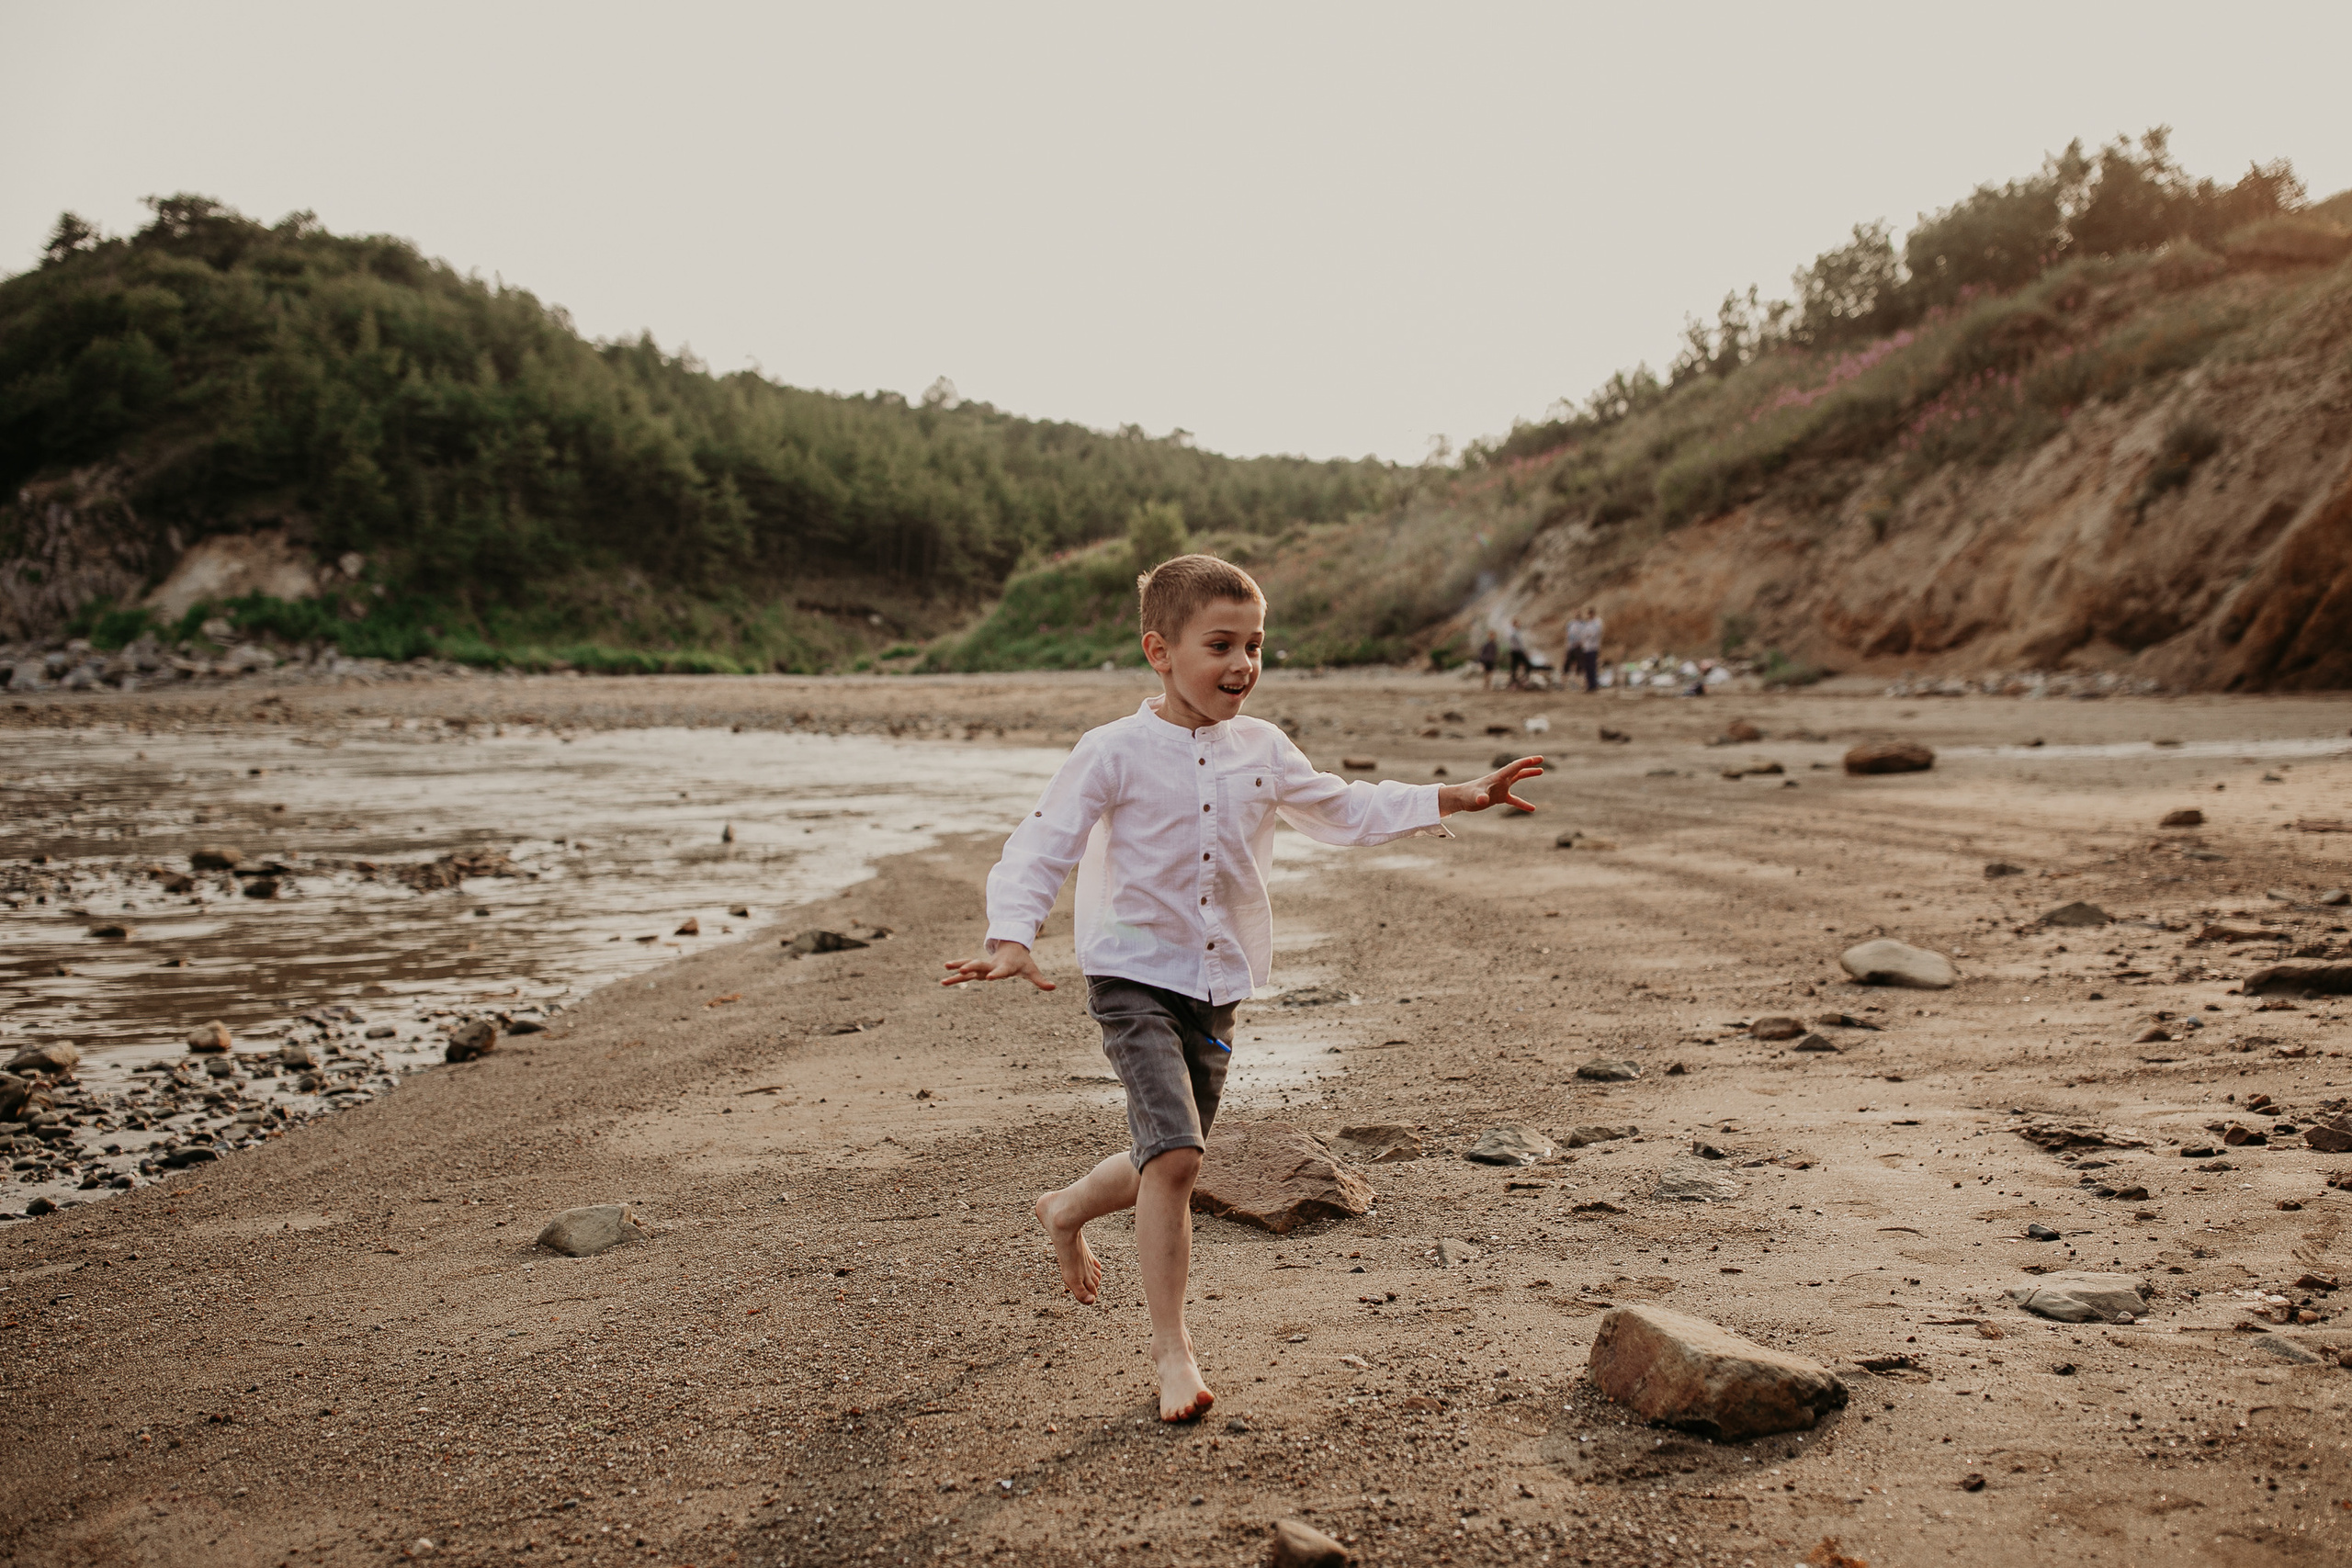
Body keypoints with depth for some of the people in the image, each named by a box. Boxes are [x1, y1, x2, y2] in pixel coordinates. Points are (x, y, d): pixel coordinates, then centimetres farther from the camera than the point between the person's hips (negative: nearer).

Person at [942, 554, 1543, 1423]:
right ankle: (1172, 1349, -6)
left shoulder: (1262, 750, 5)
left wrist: (1458, 797, 15)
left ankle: (1067, 1209, 48)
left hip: (1217, 985, 6)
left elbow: (1341, 809, 19)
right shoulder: (1115, 753, -11)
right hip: (1134, 976, -6)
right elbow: (1040, 847, -13)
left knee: (1167, 1161, 15)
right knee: (1175, 1154, -20)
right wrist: (1011, 941, -30)